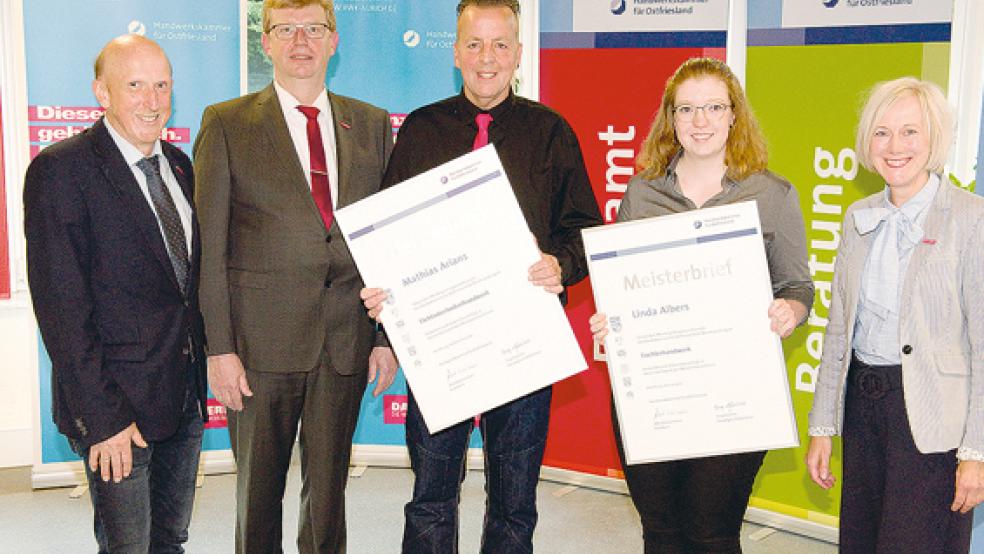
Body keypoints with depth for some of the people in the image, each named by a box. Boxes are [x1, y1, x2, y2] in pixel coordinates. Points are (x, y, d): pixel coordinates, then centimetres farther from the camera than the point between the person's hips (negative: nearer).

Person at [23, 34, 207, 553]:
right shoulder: (60, 169, -12)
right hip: (117, 401, -7)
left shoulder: (179, 165, 11)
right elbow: (62, 306, -15)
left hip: (185, 394, 7)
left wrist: (203, 367, 9)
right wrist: (103, 416, -18)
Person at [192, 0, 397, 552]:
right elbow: (210, 247, -3)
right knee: (258, 488, 9)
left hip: (347, 341, 2)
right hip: (262, 340, -2)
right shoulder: (227, 123, 1)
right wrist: (220, 348, -9)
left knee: (329, 490, 11)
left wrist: (387, 335, 4)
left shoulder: (372, 125, 10)